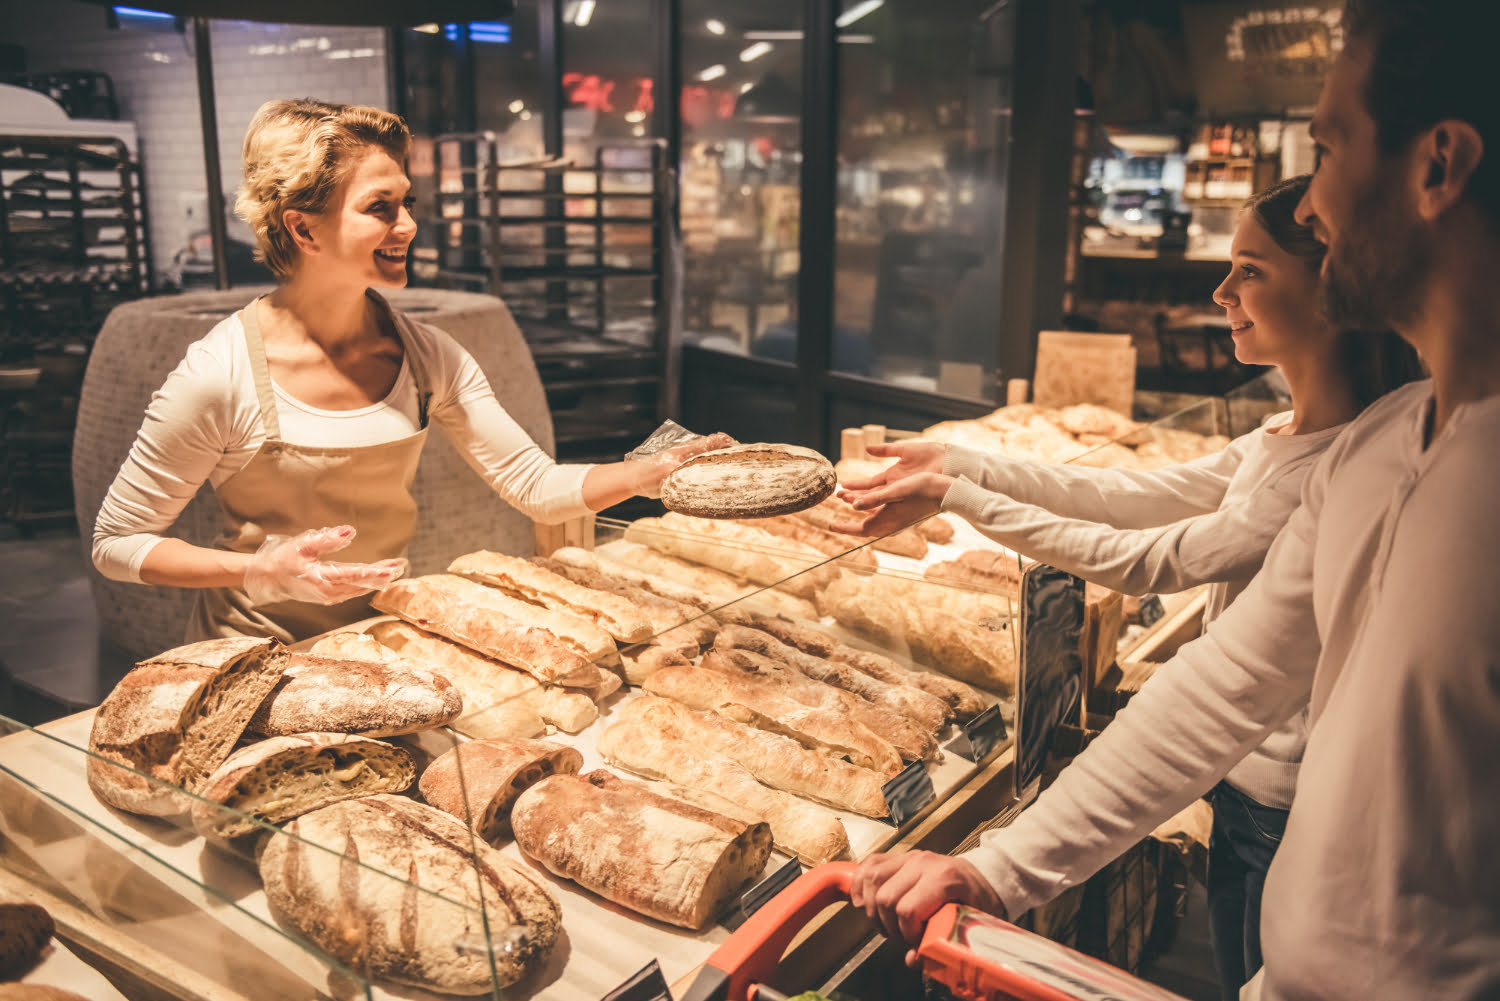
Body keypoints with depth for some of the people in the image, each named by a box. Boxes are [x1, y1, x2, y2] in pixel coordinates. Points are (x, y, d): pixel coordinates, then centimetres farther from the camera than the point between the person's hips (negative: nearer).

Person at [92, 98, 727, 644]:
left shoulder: (428, 357, -5)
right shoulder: (223, 373, -18)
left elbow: (538, 487, -4)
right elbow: (116, 544, -9)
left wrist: (657, 470, -19)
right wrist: (264, 573, -23)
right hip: (256, 656, -3)